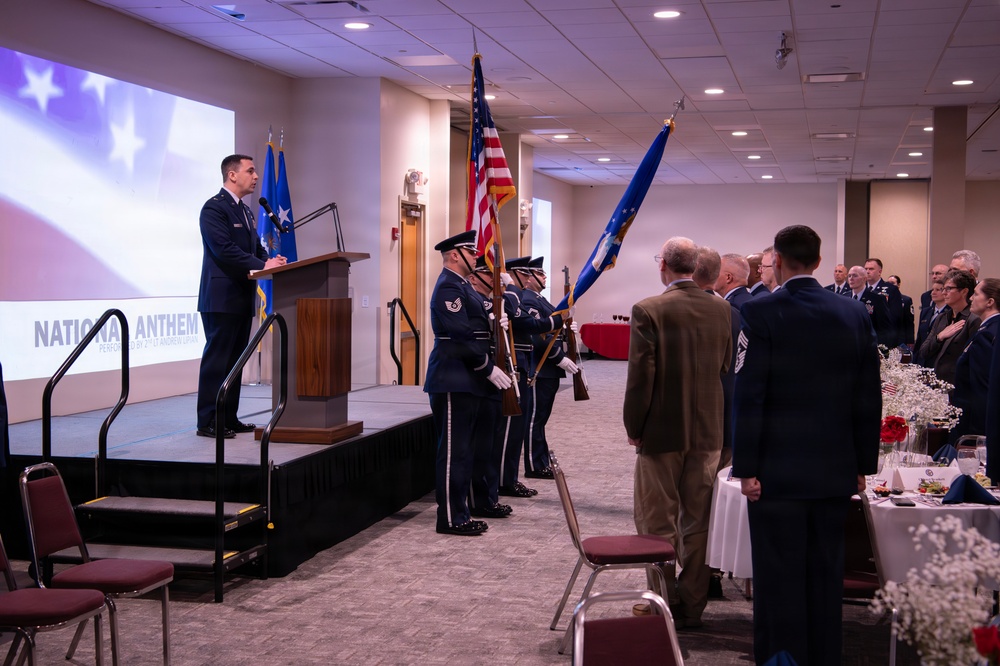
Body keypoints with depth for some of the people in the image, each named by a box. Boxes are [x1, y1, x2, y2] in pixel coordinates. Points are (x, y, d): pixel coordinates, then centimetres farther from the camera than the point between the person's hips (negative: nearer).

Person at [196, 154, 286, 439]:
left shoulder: (245, 211, 19)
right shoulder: (214, 208, -10)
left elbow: (255, 247, 17)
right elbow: (224, 249, -20)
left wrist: (271, 260, -4)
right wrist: (263, 265, -22)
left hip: (242, 298, 9)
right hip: (222, 298, -9)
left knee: (234, 360, 12)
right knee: (216, 360, -5)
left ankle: (229, 418, 18)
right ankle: (207, 422, 0)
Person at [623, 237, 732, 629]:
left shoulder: (648, 311, -14)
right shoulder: (722, 310, 0)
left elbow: (641, 376, -15)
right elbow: (728, 371, 6)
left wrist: (633, 427, -4)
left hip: (662, 432, -4)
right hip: (709, 432, 5)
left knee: (658, 524, 8)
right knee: (697, 523, 13)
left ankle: (664, 606, 12)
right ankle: (691, 607, 20)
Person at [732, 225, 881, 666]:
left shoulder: (760, 313, -11)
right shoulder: (854, 314, 3)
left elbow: (750, 396, -14)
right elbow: (869, 398, 5)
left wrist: (746, 467, -8)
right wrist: (864, 464, 13)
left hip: (779, 470, -4)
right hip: (836, 469, 5)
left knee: (780, 576, 4)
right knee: (826, 574, 14)